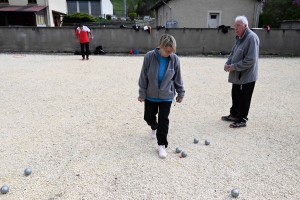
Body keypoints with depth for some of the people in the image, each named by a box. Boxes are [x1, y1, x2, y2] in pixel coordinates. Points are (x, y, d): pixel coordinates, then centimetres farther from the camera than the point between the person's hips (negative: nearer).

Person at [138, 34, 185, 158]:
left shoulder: (174, 59, -13)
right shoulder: (149, 57, -18)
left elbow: (177, 78, -1)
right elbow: (143, 77, -9)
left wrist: (180, 93, 6)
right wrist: (142, 93, -5)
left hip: (167, 96, -1)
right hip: (150, 95, 1)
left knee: (163, 120, -2)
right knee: (148, 117, 16)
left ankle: (162, 145, 12)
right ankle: (154, 127, 50)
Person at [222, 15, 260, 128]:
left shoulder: (251, 38, -19)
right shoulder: (240, 37, 11)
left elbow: (250, 60, -25)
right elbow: (233, 53, 19)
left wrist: (234, 66, -20)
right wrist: (228, 63, 1)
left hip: (246, 76, -9)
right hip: (237, 76, 9)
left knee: (243, 99, 3)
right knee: (235, 96, 20)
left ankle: (242, 120, 17)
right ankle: (234, 115, 35)